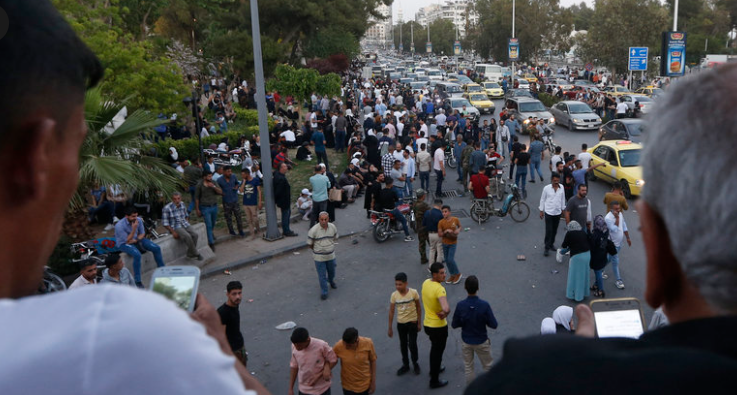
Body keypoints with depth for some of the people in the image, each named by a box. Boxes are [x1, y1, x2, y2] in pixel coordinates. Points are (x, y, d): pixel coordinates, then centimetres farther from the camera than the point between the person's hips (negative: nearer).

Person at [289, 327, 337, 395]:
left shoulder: (322, 346, -25)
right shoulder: (294, 346, -13)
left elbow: (333, 361, -11)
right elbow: (294, 366, 0)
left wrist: (318, 376, -18)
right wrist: (291, 389, 3)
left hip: (322, 389, -2)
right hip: (304, 390, 2)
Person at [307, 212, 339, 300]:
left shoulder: (333, 227, -11)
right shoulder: (314, 230, -23)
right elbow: (310, 244, -9)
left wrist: (328, 246, 10)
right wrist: (317, 250, 5)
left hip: (331, 255, 4)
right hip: (319, 257, -4)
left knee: (331, 271, 24)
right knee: (322, 275, 7)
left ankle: (331, 281, 56)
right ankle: (324, 292, 25)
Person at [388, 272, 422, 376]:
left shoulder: (413, 292, -17)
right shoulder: (394, 295, -12)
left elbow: (418, 308, -4)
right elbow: (391, 311, -3)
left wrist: (419, 323, -1)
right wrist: (390, 328, 0)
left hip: (412, 322, -2)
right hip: (401, 324, 2)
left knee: (412, 344, 2)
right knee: (403, 345, 15)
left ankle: (415, 363, 28)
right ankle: (405, 365, 34)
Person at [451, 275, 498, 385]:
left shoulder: (460, 305, -20)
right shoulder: (484, 305, -24)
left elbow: (454, 325, -9)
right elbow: (494, 325, -17)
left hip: (466, 342, 2)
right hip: (481, 342, -2)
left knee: (468, 368, 19)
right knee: (487, 367, 19)